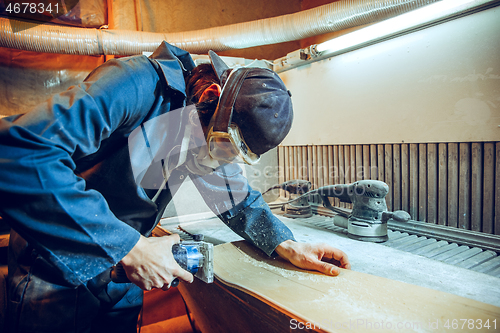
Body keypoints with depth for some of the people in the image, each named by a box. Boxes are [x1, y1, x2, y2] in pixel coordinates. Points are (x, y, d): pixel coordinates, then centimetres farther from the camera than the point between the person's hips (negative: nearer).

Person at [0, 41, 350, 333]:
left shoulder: (215, 135, -5)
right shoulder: (142, 86, -30)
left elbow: (240, 203, 6)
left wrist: (287, 245, -11)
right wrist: (129, 248, -36)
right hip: (55, 271, -5)